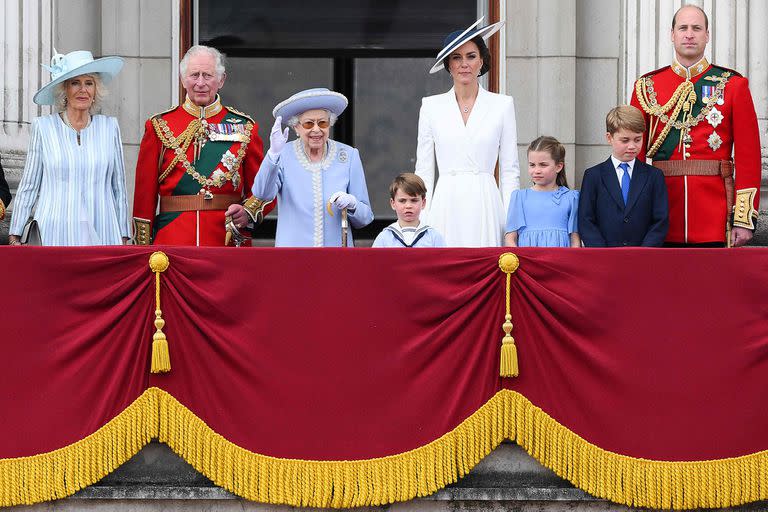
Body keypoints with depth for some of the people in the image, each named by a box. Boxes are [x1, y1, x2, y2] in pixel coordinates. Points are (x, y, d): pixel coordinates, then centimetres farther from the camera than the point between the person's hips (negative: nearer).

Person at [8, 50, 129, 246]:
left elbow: (119, 186, 13)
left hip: (101, 234, 1)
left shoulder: (109, 127, 9)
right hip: (54, 235, -1)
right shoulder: (43, 127, 5)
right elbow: (28, 186, 8)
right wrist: (15, 235, 5)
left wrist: (123, 236, 10)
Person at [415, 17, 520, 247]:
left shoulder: (502, 105, 7)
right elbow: (424, 170, 10)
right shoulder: (432, 106, 9)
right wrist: (421, 221, 2)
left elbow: (510, 170, 7)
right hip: (445, 207, 1)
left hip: (485, 205, -1)